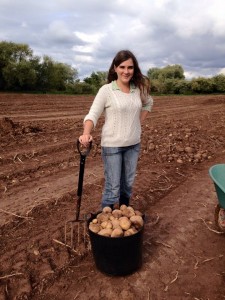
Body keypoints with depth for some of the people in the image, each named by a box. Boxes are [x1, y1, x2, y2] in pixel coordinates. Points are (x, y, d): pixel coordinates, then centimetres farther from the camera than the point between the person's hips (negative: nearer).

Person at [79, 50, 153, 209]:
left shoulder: (139, 89, 3)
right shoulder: (106, 90, -10)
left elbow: (148, 103, 23)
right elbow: (93, 114, -15)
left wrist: (139, 123, 10)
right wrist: (86, 133, -34)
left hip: (133, 144, 5)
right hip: (112, 145, -5)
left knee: (128, 184, 18)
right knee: (113, 188, -1)